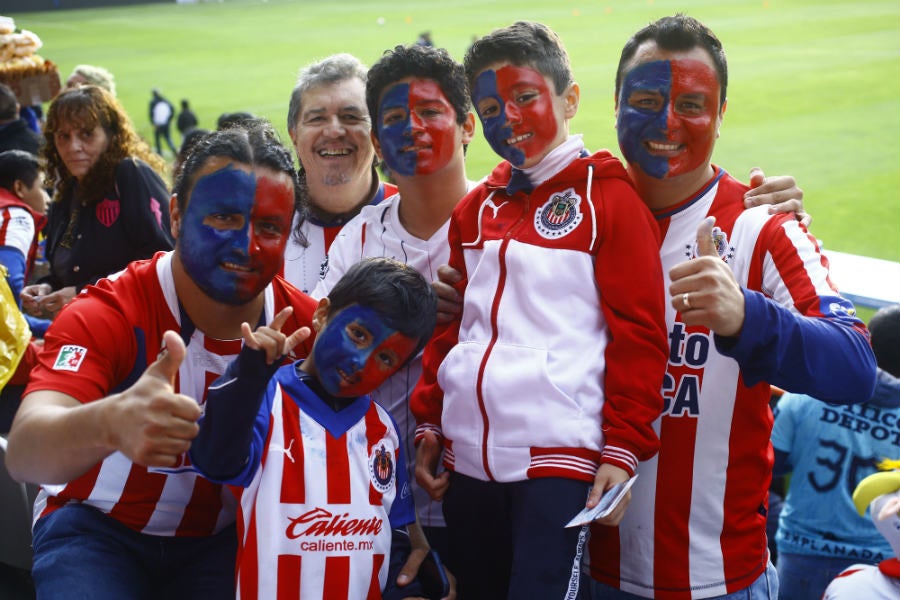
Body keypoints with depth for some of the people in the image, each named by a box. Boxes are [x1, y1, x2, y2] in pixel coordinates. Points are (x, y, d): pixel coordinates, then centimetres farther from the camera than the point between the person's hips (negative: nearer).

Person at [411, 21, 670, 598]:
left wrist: (624, 448, -10)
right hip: (467, 456, 6)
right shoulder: (475, 208, 15)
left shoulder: (608, 198, -2)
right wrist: (429, 422, 15)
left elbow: (639, 336, -6)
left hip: (558, 457, -6)